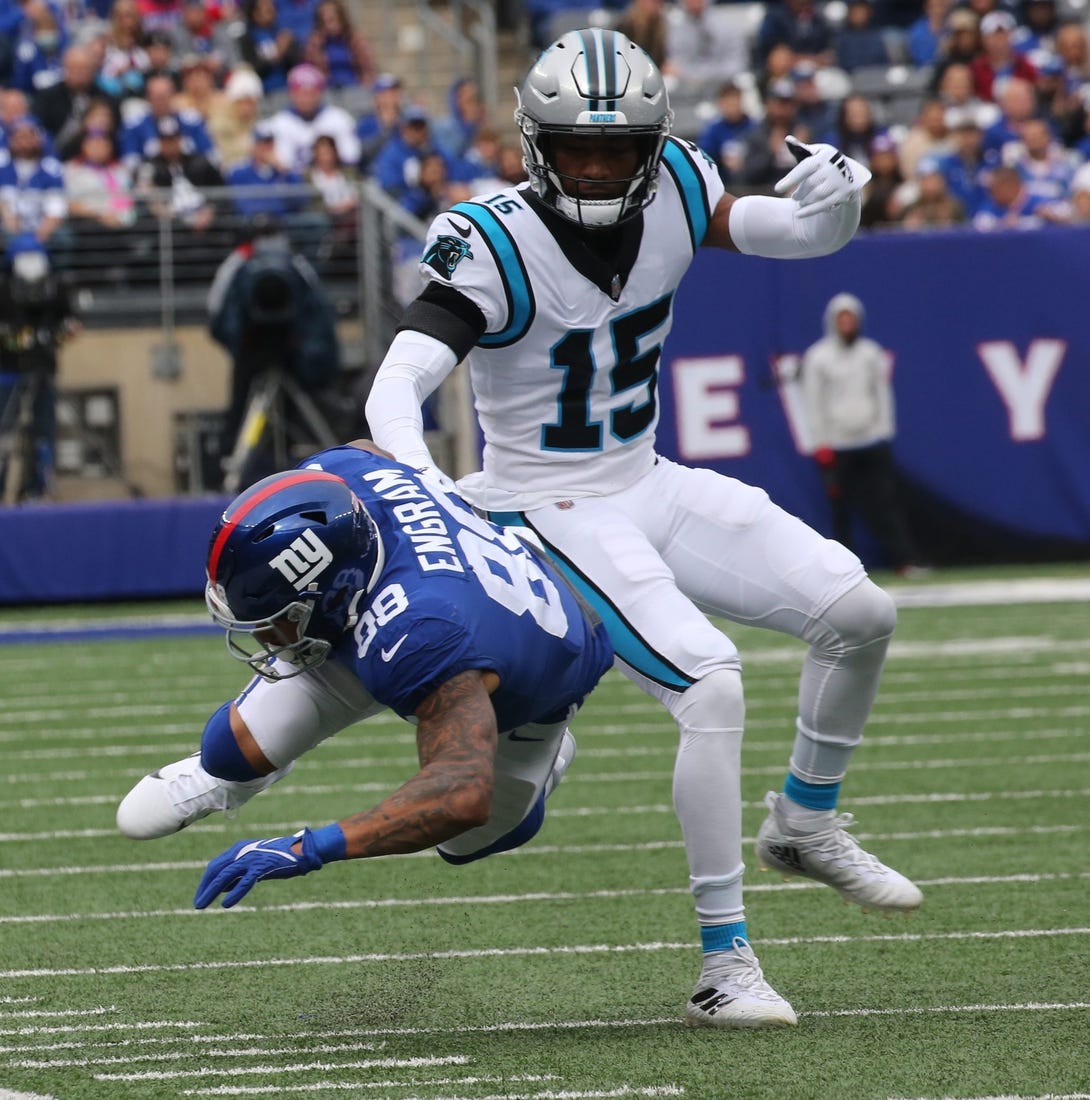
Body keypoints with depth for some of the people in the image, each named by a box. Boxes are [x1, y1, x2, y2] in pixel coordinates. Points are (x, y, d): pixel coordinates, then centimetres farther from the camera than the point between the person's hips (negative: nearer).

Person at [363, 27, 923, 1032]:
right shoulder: (495, 246, -22)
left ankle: (806, 825, 25)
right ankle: (724, 969, -18)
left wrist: (835, 194, -22)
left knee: (861, 615, 0)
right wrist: (418, 481, -50)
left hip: (649, 488, 7)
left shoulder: (674, 192, -5)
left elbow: (812, 235, 2)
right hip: (555, 517, -7)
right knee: (711, 684, -24)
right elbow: (396, 388, -31)